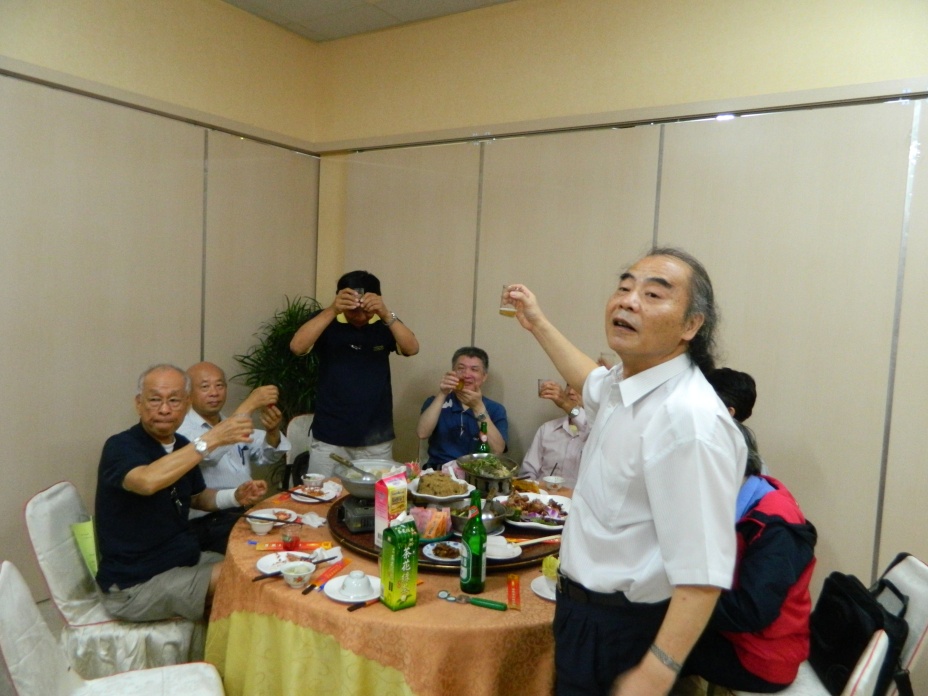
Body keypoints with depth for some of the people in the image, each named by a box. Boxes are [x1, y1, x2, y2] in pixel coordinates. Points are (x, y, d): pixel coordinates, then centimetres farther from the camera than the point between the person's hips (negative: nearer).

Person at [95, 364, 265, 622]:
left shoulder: (182, 446, 3)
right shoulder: (121, 447, -18)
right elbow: (147, 481, -42)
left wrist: (236, 497, 1)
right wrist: (211, 439, -41)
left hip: (184, 559, 8)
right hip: (134, 584, -8)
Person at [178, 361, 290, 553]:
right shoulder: (182, 430, -6)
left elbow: (267, 456, 7)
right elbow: (206, 451, -27)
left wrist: (272, 431, -16)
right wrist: (250, 404, -29)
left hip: (247, 512, 7)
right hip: (209, 524, -7)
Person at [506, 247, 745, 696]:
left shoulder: (689, 419, -30)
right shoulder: (624, 383, -1)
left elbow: (703, 573, -31)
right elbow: (593, 385, 24)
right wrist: (539, 325, 25)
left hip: (624, 630, -9)